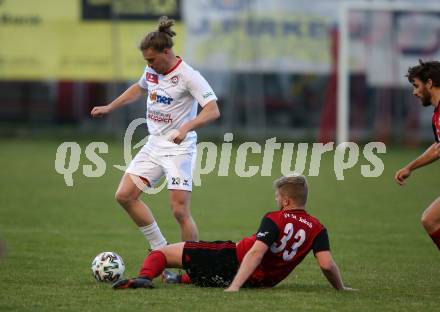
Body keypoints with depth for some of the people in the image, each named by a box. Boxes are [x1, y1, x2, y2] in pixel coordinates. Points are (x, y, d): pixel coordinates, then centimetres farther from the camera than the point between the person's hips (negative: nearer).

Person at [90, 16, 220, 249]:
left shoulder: (188, 76, -17)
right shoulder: (152, 71, 6)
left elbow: (213, 111, -23)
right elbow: (139, 88, 30)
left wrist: (186, 127, -38)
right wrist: (109, 108, 29)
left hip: (179, 149, -8)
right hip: (154, 145, 8)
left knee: (180, 211, -12)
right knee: (125, 195, -1)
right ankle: (160, 249, 10)